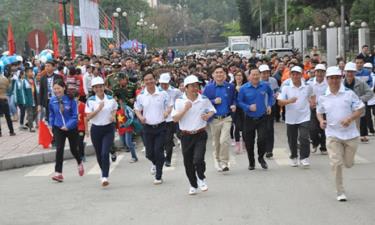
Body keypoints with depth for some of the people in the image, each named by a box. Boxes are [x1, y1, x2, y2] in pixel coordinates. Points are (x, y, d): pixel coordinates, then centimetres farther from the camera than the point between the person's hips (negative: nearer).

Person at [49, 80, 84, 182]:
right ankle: (58, 173, -11)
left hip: (71, 128, -2)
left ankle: (80, 163, 45)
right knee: (59, 150, -12)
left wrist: (68, 126, -20)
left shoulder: (70, 99, -15)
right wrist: (51, 124, 4)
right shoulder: (52, 100, -4)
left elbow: (75, 115, -12)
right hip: (58, 128, 2)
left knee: (73, 149, 14)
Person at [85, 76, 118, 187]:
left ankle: (105, 177, -15)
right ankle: (104, 173, 35)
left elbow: (114, 110, 18)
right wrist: (98, 109, -22)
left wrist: (113, 116, -3)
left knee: (105, 153, -15)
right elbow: (88, 117, -11)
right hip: (96, 129, 1)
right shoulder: (90, 101, -6)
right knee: (99, 154, 11)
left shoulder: (111, 99, -1)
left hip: (109, 129, -1)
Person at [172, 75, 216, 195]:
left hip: (200, 135, -1)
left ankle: (201, 178, 12)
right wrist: (185, 109, -21)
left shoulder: (204, 99, -2)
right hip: (186, 136, 1)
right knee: (188, 163, 9)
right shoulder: (179, 101, -5)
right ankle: (193, 185, 32)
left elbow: (212, 110, 15)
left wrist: (208, 115, -7)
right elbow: (175, 119, -8)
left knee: (198, 159, -18)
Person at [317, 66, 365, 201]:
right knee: (336, 164, -6)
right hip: (332, 135, 0)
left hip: (350, 134, 0)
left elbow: (360, 109, -4)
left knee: (348, 164, 9)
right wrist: (321, 121, -6)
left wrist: (350, 119, -20)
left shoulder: (349, 93, -6)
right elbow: (319, 112, 16)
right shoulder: (323, 97, 1)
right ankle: (340, 192, 6)